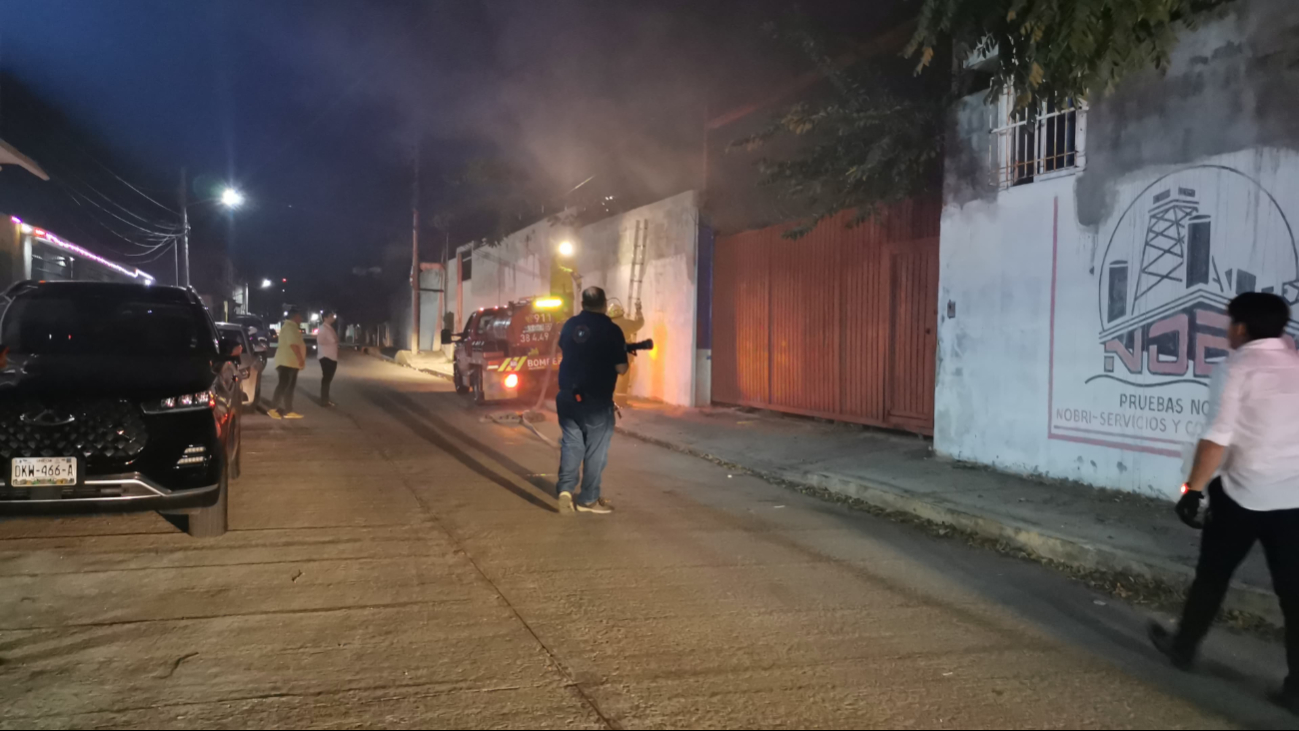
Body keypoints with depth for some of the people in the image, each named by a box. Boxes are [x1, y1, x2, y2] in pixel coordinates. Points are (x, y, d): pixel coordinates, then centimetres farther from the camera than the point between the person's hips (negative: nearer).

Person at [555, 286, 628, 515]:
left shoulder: (570, 324, 3)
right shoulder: (611, 330, -13)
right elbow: (621, 368, -11)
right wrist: (624, 358, 9)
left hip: (568, 395, 5)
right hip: (596, 400, -4)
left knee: (571, 443, 14)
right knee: (595, 449, 6)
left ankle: (565, 489, 1)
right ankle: (588, 499, 12)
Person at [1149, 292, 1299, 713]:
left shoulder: (1236, 367, -9)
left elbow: (1218, 437, -16)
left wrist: (1193, 489, -13)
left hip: (1243, 493, -4)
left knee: (1212, 576, 14)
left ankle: (1183, 648, 31)